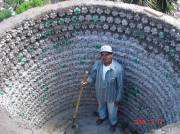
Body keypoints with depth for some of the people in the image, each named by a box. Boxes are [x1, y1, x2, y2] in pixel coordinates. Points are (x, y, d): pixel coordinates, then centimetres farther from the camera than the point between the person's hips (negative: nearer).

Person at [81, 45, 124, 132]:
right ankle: (102, 117, 67)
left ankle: (113, 123, 58)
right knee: (101, 106, 34)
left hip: (111, 95, -3)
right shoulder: (97, 64, -21)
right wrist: (87, 82, -23)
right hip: (100, 93, 4)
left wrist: (118, 99, -11)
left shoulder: (118, 68, -32)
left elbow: (120, 85, -20)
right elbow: (92, 75, -3)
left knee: (112, 111, 24)